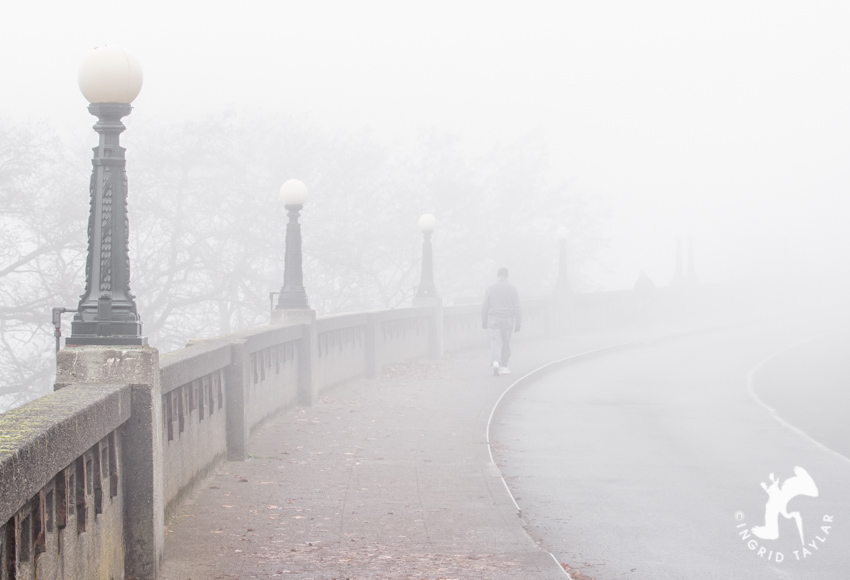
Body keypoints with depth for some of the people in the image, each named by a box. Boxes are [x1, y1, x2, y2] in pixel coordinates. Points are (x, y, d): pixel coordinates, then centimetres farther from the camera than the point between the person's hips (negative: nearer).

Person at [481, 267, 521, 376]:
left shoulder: (491, 288, 1)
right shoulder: (512, 288, 1)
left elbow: (485, 306, 2)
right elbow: (517, 307, -1)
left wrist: (484, 321, 11)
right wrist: (518, 323, 1)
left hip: (494, 319, -1)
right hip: (508, 319, 1)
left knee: (495, 342, -5)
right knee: (506, 343, 12)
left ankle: (495, 362, -28)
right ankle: (504, 366, 17)